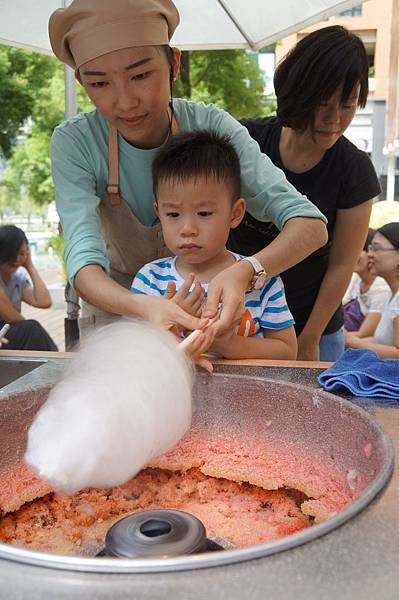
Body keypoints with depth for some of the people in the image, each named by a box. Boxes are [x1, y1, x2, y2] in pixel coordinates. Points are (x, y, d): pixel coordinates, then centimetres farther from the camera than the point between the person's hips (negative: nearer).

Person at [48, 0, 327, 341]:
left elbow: (311, 225, -25)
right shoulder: (74, 143, -20)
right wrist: (143, 307, -51)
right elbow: (84, 261, -30)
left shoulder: (209, 127, -20)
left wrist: (244, 272, -45)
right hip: (116, 304, 0)